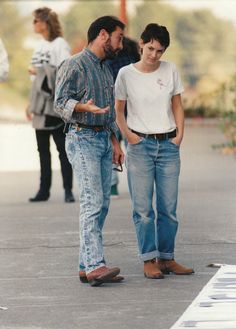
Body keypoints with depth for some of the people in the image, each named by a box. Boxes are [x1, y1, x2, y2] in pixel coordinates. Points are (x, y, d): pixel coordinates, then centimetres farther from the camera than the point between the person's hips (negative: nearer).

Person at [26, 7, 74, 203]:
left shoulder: (60, 45, -10)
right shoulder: (42, 46, 14)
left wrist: (39, 71, -15)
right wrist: (32, 104, 17)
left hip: (56, 105, -8)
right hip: (41, 106, 8)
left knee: (63, 148, -3)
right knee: (43, 149, 10)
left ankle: (68, 190, 0)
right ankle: (44, 190, 15)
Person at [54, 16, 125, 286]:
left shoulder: (105, 69, 21)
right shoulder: (74, 65, -7)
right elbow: (60, 101, -14)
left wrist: (115, 142, 21)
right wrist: (85, 107, -31)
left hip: (103, 139, 9)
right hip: (82, 139, -9)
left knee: (101, 205, 5)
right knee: (92, 201, -17)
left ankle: (86, 266, 7)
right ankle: (95, 266, -23)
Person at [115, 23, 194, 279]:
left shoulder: (170, 70, 5)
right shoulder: (126, 74, -2)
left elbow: (177, 106, 12)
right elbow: (118, 110, 4)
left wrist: (180, 134, 2)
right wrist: (128, 135, -7)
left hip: (168, 145, 2)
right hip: (140, 145, -2)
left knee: (168, 208, 4)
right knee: (143, 208, -3)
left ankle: (166, 258, 13)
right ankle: (148, 260, 2)